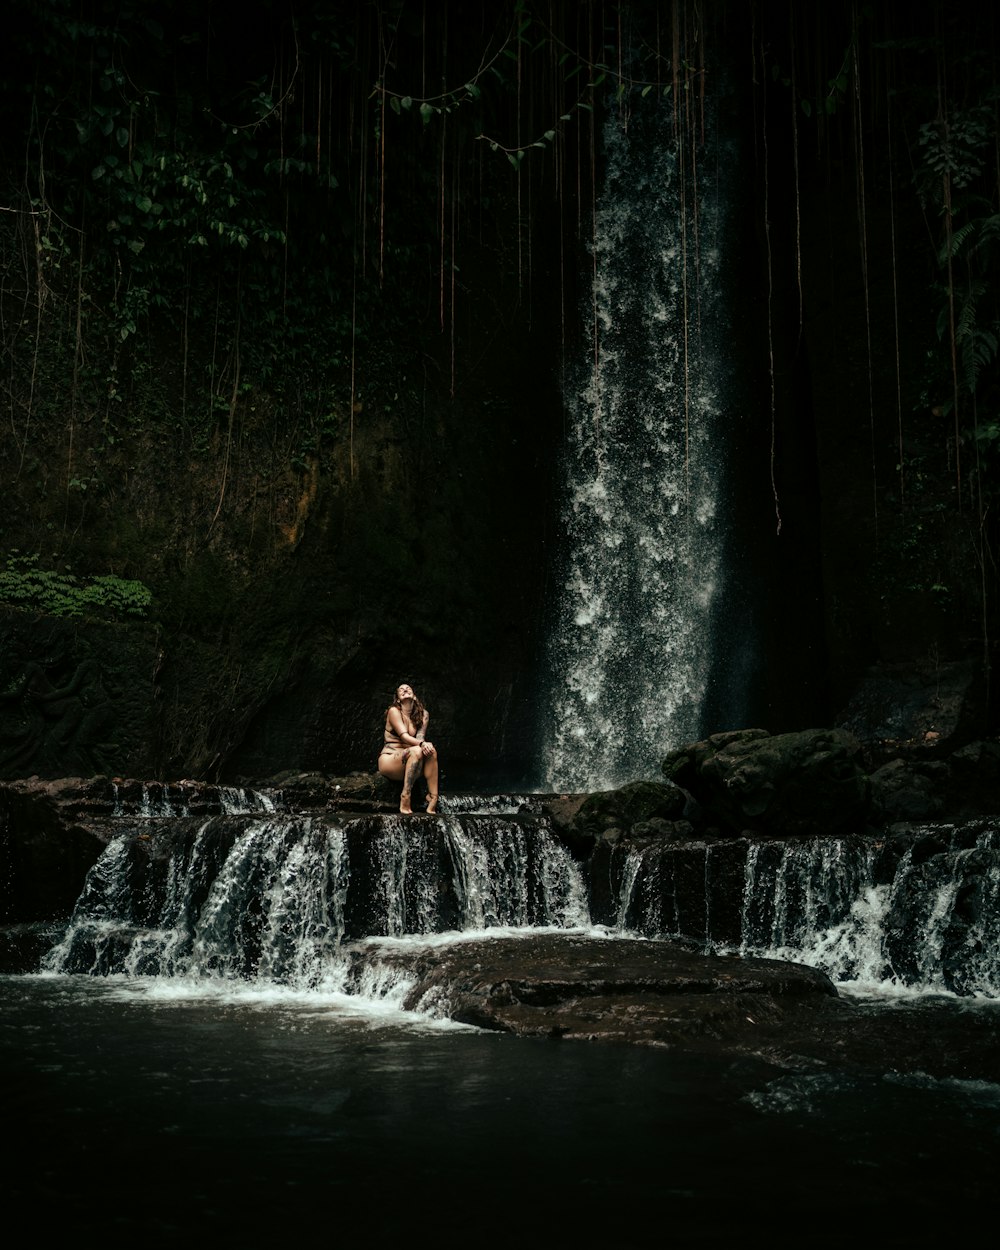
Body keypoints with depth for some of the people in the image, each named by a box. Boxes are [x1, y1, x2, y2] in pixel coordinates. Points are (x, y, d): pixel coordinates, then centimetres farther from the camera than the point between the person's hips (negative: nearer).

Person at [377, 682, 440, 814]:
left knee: (431, 751, -26)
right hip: (388, 760, -4)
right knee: (416, 751, -34)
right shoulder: (394, 711, -3)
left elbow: (420, 736, -4)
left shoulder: (423, 714, 11)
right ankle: (405, 802, -39)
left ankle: (432, 803, -34)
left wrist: (424, 744, -29)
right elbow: (404, 736, -15)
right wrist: (422, 744, -34)